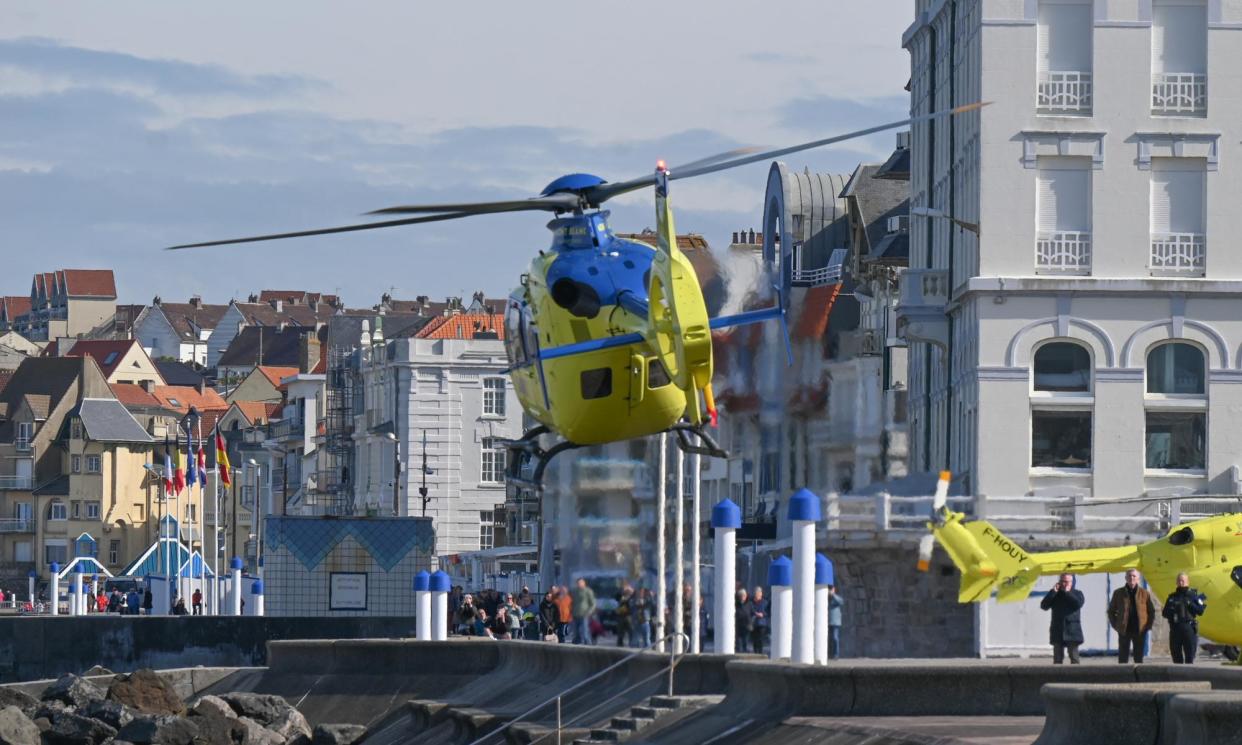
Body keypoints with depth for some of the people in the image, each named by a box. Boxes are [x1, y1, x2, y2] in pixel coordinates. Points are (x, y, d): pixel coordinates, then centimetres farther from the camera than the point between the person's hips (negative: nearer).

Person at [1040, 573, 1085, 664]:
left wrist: (1068, 592, -9)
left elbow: (1078, 604, -15)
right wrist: (1053, 591, -5)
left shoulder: (1077, 594, 7)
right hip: (1058, 632, 2)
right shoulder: (1055, 595, 12)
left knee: (1074, 658, -4)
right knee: (1057, 660, 2)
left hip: (1072, 632, -2)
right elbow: (1043, 606, -1)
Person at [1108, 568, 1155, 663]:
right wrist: (1115, 625, 2)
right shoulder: (1118, 593, 4)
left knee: (1138, 658, 5)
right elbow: (1111, 611, 11)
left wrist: (1148, 625, 0)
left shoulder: (1144, 593, 3)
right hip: (1124, 631, 0)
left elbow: (1151, 611, 10)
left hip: (1140, 631, 0)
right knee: (1123, 659, 0)